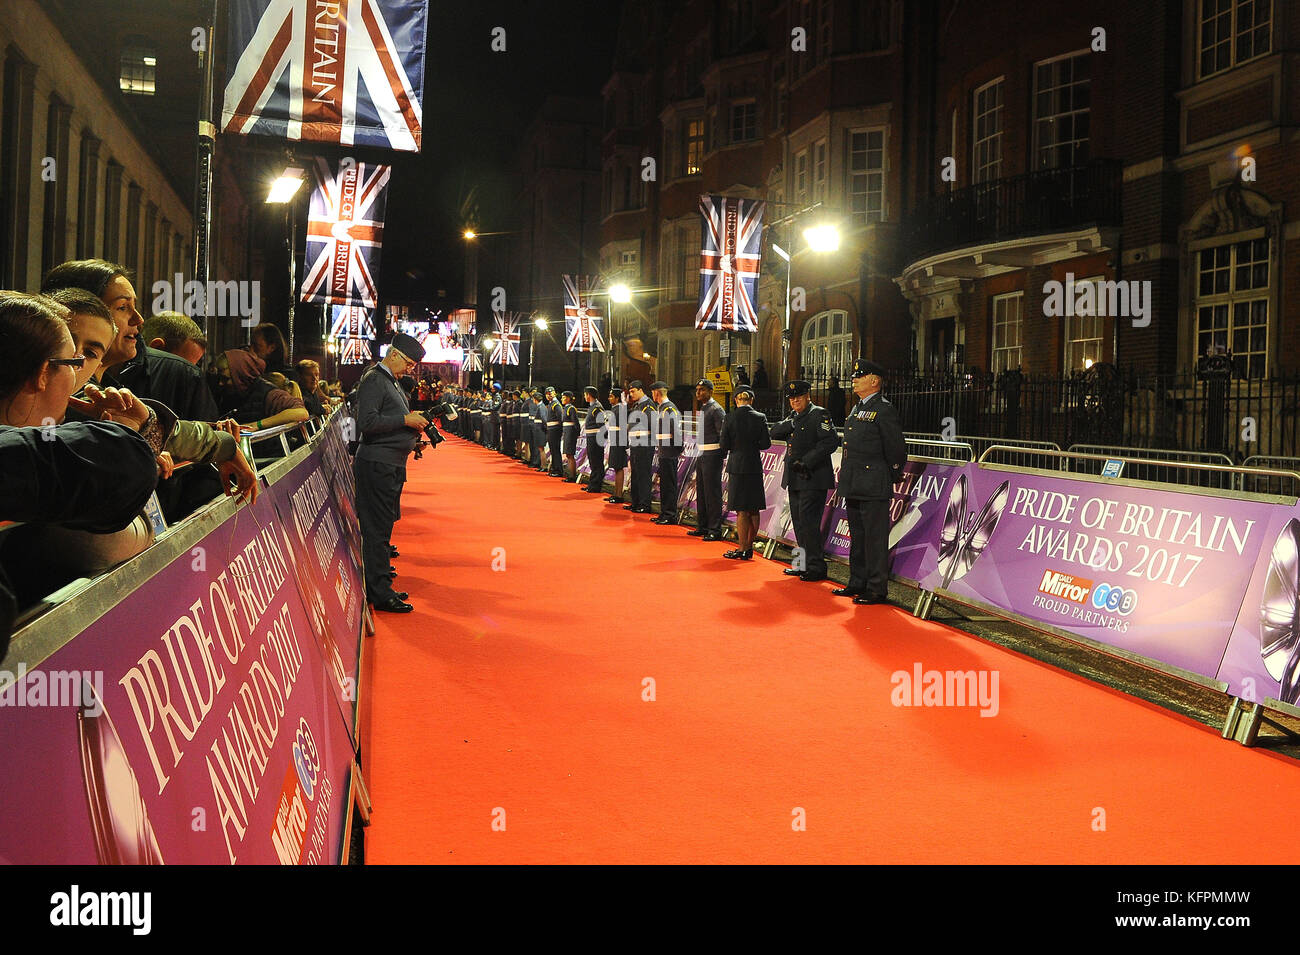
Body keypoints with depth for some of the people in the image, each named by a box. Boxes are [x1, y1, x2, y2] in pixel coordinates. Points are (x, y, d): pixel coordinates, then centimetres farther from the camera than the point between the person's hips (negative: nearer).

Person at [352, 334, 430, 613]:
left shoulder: (390, 381, 20)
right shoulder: (374, 380, -11)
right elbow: (367, 422, -22)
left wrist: (413, 423, 9)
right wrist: (406, 419, -17)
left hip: (391, 466, 10)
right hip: (377, 465, -10)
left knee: (382, 527, 15)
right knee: (377, 529, -7)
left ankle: (380, 587, 24)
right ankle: (380, 594, -4)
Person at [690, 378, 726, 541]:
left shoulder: (716, 409, -12)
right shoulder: (702, 408, 16)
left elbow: (723, 434, -16)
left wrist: (721, 453, -16)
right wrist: (698, 451, 18)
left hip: (712, 455, -9)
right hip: (701, 454, 10)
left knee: (712, 492, -6)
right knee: (702, 490, 15)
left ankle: (715, 530, -2)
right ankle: (703, 526, 25)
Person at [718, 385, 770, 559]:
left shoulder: (730, 418, -8)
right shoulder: (760, 417, -4)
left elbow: (724, 445, -7)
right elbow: (766, 443, -2)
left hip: (737, 466, -2)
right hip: (755, 467, 2)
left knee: (742, 511, 2)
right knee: (754, 510, 12)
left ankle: (742, 549, 4)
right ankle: (749, 547, 19)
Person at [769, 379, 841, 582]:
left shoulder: (819, 414, -8)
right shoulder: (793, 417, 18)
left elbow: (830, 442, -18)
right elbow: (775, 432, 10)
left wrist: (806, 462, -20)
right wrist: (790, 424, -10)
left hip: (813, 479, -9)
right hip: (795, 479, 9)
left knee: (808, 521, -10)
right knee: (798, 521, 12)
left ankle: (817, 568, -4)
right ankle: (804, 563, 22)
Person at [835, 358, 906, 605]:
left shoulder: (885, 410, -11)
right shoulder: (857, 409, 16)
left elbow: (896, 448, -9)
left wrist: (892, 477, -3)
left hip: (874, 488, -9)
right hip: (853, 486, 9)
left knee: (875, 538, -4)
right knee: (857, 536, 16)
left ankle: (877, 589, 2)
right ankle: (858, 583, 25)